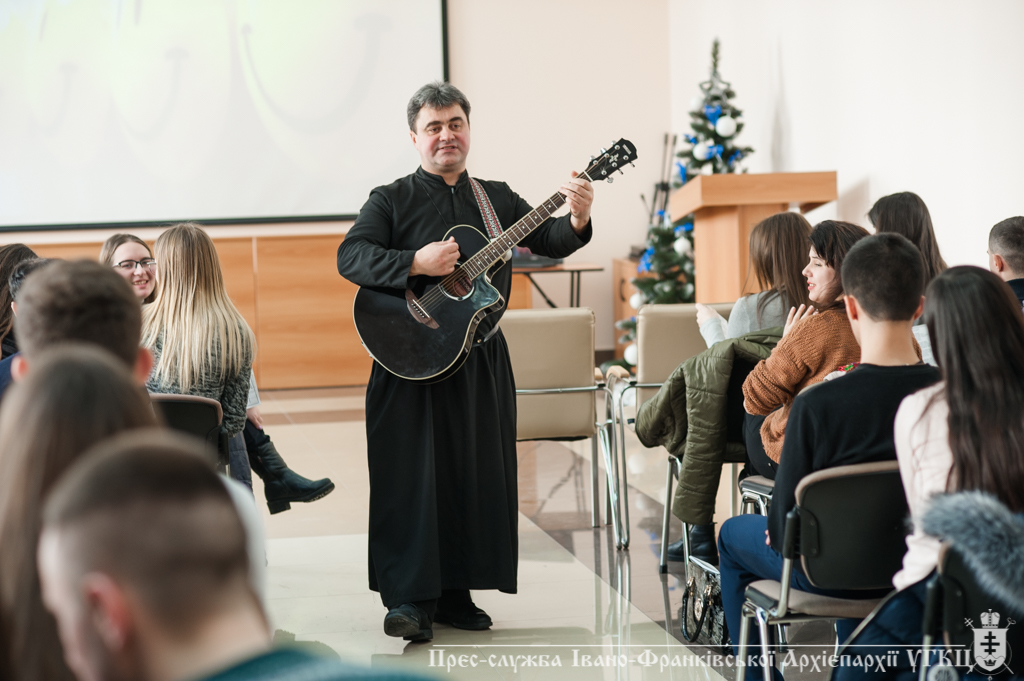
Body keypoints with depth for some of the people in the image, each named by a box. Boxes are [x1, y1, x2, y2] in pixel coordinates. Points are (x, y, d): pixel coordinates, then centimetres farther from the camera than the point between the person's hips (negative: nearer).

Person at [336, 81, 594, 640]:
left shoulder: (498, 199, 13)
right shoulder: (391, 200, 1)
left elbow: (549, 242, 5)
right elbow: (349, 256, -12)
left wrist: (576, 221, -16)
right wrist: (415, 264, -24)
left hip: (483, 361, 4)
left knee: (478, 475, 7)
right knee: (414, 476, -6)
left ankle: (455, 593, 17)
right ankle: (411, 599, 0)